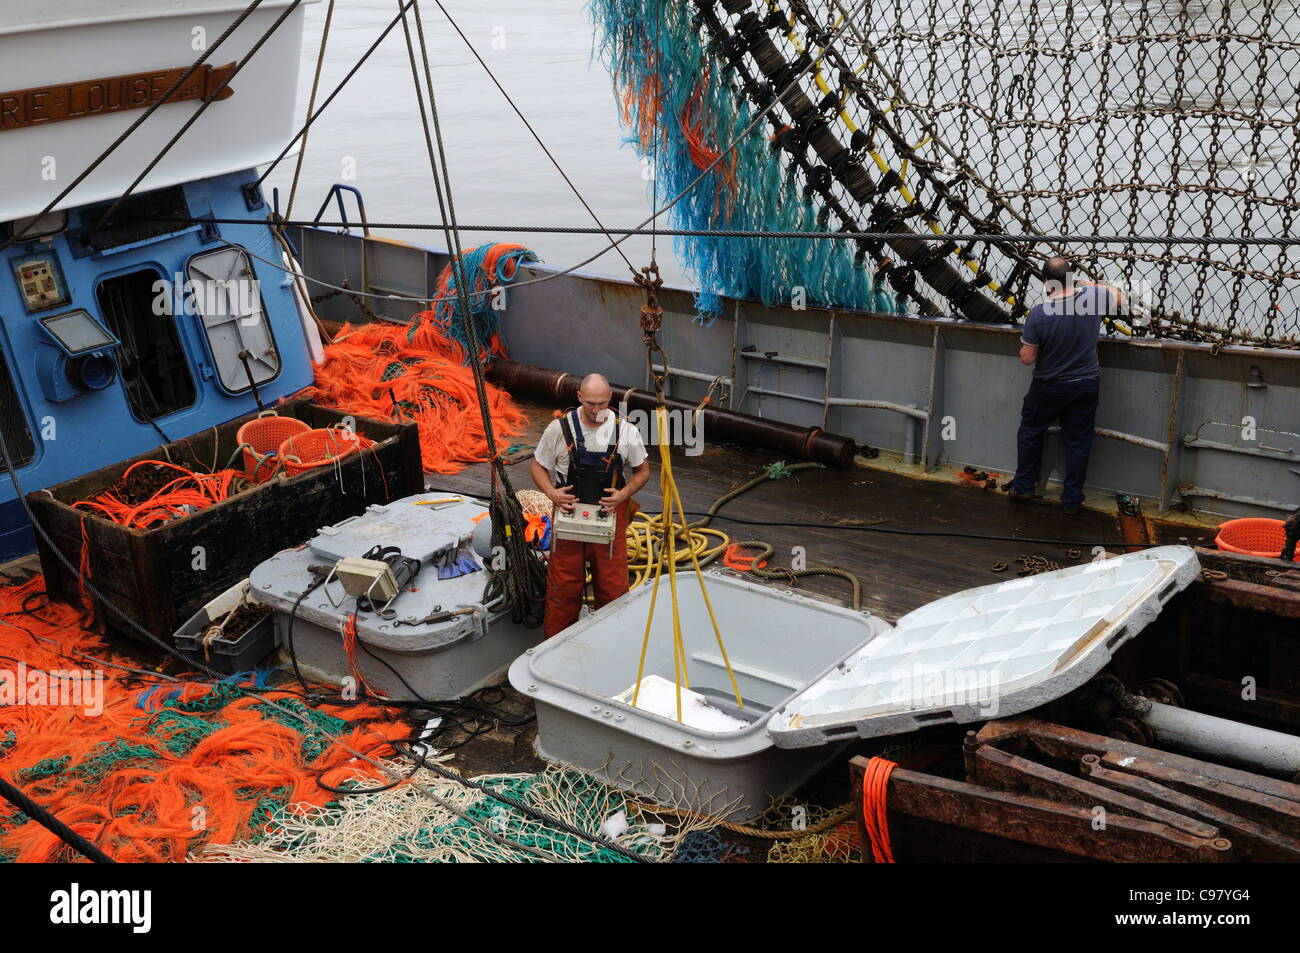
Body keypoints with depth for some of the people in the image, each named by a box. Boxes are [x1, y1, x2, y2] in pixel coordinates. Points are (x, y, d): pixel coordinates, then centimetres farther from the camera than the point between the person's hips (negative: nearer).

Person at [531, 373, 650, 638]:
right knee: (564, 584, 5)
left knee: (613, 584, 5)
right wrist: (551, 492, -14)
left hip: (610, 515, 1)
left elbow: (642, 471, 7)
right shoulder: (559, 428, -6)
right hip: (569, 512, 0)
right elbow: (538, 466, 5)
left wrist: (623, 494, -12)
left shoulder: (626, 431, -5)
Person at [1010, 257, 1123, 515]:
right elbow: (1120, 299, 9)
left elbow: (1027, 358, -16)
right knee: (1078, 441, 14)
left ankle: (1024, 487, 29)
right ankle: (1073, 500, 22)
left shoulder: (1038, 314, -23)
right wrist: (1090, 284, 14)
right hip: (1087, 385, 3)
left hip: (1049, 388, -3)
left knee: (1030, 432, 20)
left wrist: (1025, 339, 4)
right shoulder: (1093, 297, -14)